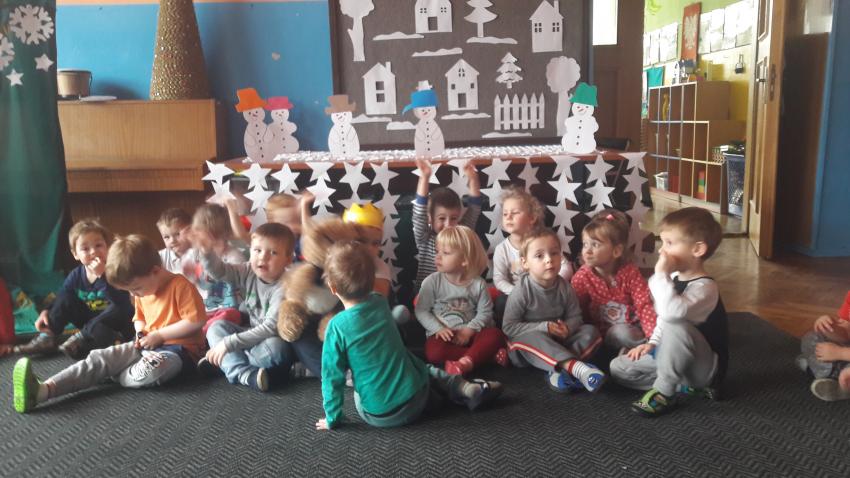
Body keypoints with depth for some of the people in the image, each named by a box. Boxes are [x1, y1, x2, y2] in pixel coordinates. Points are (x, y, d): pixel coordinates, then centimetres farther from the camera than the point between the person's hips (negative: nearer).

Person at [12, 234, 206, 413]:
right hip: (148, 345, 8)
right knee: (100, 358, -15)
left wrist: (158, 335, -16)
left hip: (179, 348, -8)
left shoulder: (180, 285, -16)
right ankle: (44, 389, -33)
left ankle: (111, 374, -9)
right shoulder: (143, 292, 12)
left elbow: (196, 322, -21)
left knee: (151, 371, -41)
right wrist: (141, 333, 4)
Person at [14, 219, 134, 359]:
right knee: (65, 299, -5)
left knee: (118, 311, -38)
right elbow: (60, 298, 10)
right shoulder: (76, 275, -5)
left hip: (117, 326, -6)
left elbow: (120, 304, -37)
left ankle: (82, 338, -21)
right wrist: (46, 312, -10)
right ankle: (47, 337, -8)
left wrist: (103, 276, -42)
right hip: (90, 322, 6)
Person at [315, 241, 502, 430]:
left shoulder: (336, 327, -16)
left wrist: (332, 419, 2)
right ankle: (464, 387, 16)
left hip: (377, 416, -3)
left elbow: (333, 378, -10)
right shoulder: (381, 304, -4)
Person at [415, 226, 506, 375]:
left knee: (495, 334, -24)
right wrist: (438, 329, -16)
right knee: (434, 352, -32)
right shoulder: (432, 282, -6)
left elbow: (485, 312, 0)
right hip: (443, 334, -1)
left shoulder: (478, 284, -2)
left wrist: (469, 330, -14)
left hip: (469, 333, 1)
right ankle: (488, 354, -25)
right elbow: (421, 311, -4)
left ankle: (465, 362, -38)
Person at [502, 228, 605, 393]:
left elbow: (575, 316, 3)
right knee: (531, 338, -37)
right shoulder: (522, 290, -18)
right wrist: (543, 328, -25)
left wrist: (567, 328, -22)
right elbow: (508, 327, -17)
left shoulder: (564, 287, -6)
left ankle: (559, 370, -31)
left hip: (557, 342, 5)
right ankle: (576, 367, -47)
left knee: (590, 332, -13)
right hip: (528, 344, -4)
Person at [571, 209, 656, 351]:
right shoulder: (582, 277, -11)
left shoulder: (630, 272, -10)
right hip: (605, 334, -1)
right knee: (621, 332, -31)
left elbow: (644, 305, -16)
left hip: (634, 326, 2)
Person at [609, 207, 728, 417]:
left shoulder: (704, 288, -25)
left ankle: (664, 393, -17)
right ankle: (688, 385, -1)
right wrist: (653, 343, 8)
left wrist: (661, 273, -35)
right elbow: (663, 317, 20)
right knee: (618, 367, 1)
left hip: (705, 367, -9)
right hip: (677, 360, 9)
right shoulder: (674, 278, 2)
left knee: (676, 325, -37)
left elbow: (671, 312, -46)